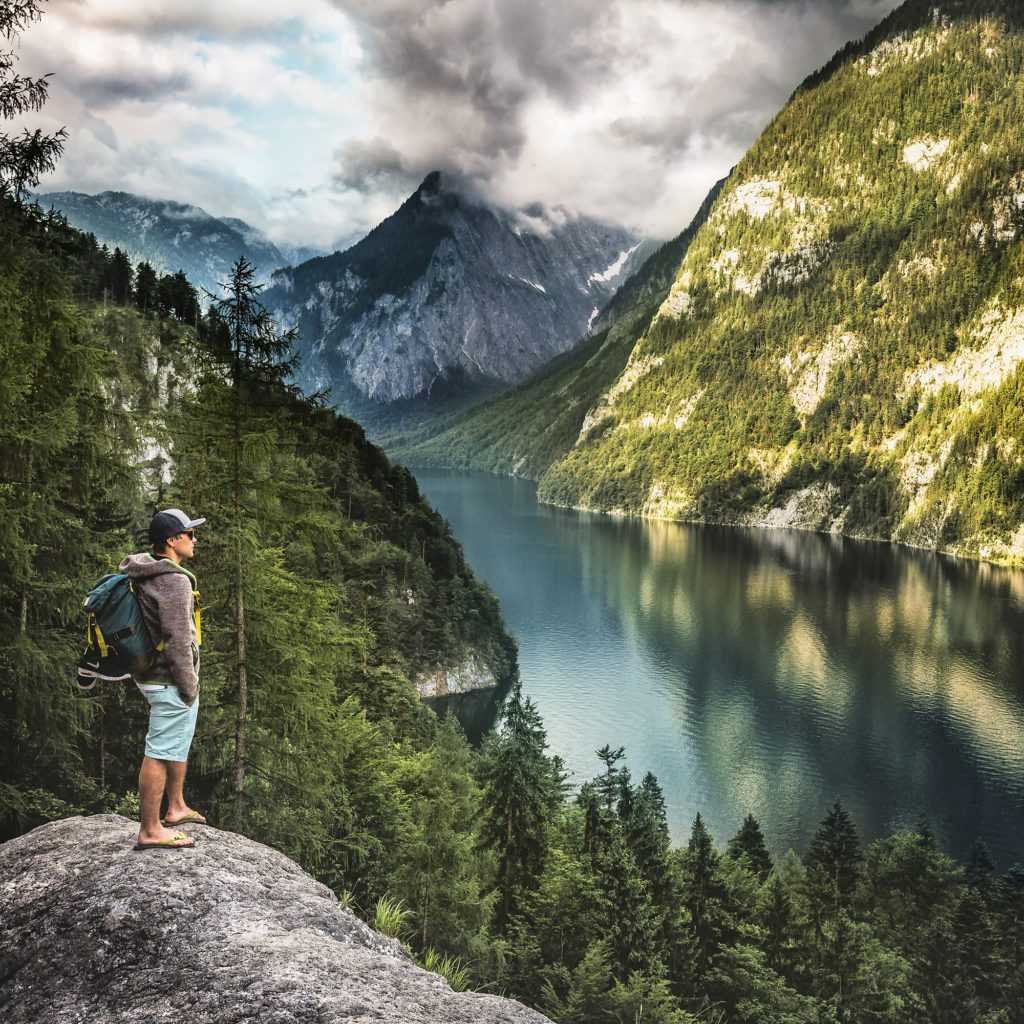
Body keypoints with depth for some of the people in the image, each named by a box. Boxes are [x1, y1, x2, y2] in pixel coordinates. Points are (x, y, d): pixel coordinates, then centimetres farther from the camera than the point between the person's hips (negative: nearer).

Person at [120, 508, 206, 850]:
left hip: (156, 676, 10)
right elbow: (178, 641, -23)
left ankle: (176, 808, 37)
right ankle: (150, 831, 3)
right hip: (171, 681, -10)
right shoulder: (174, 580, -21)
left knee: (178, 746, 24)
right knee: (161, 753, -4)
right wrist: (189, 687, -16)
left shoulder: (145, 575, 10)